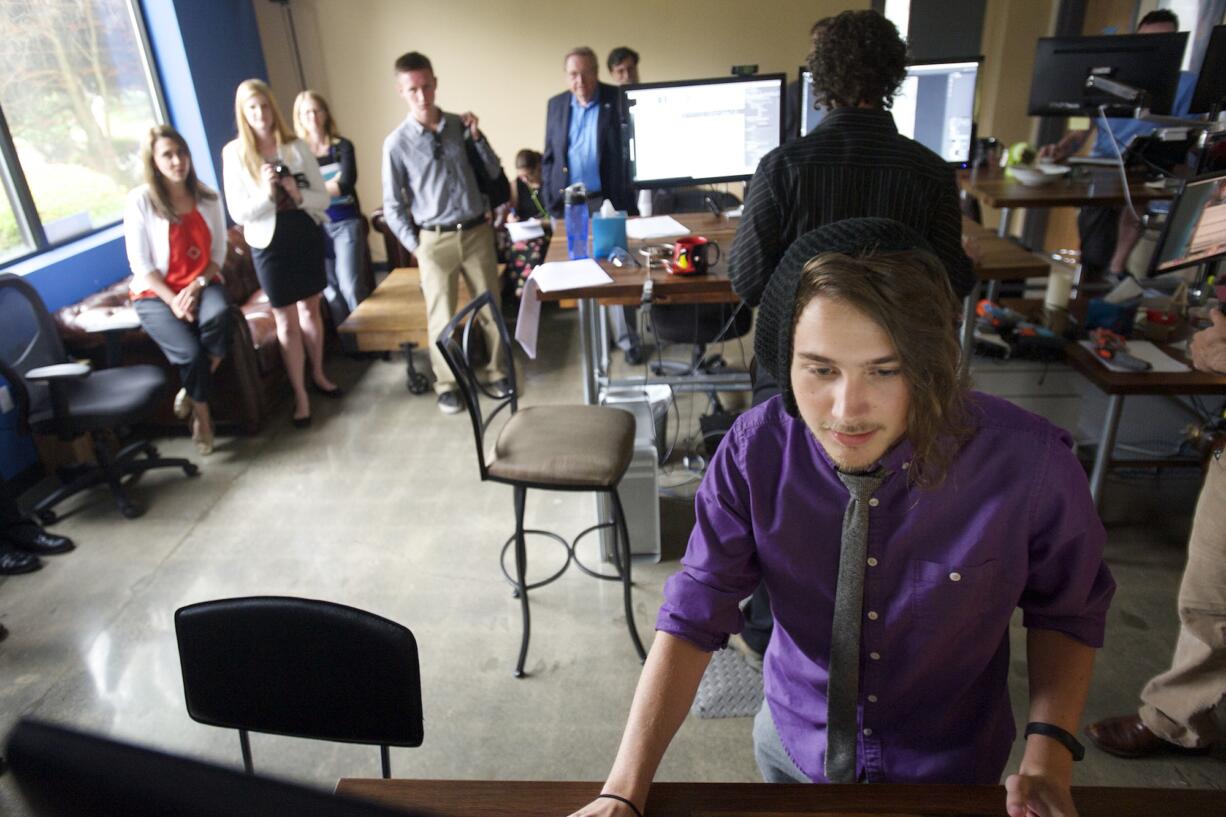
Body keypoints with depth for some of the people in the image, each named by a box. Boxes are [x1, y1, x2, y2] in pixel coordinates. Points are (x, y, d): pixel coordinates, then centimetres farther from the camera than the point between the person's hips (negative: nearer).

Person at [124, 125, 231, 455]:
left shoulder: (207, 197, 3)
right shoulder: (140, 201, -8)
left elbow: (218, 252, 4)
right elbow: (140, 263, -9)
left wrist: (197, 286, -13)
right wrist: (173, 300, -19)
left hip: (202, 283, 3)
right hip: (155, 292, -2)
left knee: (218, 315, -34)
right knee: (190, 352, -26)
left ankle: (192, 391, -11)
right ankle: (202, 414, 3)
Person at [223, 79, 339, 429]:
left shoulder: (297, 146, -1)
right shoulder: (234, 153, -6)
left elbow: (323, 198, -2)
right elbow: (238, 212, -9)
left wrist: (298, 193, -21)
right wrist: (266, 192, -25)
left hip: (306, 236, 2)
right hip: (269, 243, -2)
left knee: (311, 309, 16)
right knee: (286, 320, 3)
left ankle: (318, 375, 34)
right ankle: (300, 395, 12)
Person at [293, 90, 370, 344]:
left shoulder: (342, 146, 1)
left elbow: (346, 184, -12)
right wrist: (331, 185, -11)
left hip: (345, 222, -1)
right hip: (314, 226, 2)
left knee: (349, 284, -8)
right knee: (330, 289, 4)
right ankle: (350, 343, 15)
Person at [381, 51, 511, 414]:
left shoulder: (460, 125, 2)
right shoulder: (397, 143, -6)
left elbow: (493, 172, 6)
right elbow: (392, 206, -1)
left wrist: (476, 136, -6)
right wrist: (415, 246, -4)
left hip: (478, 231, 3)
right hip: (436, 240, -2)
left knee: (491, 306, 12)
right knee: (442, 316, 5)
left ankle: (498, 372, 30)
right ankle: (446, 384, 23)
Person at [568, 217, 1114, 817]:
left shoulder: (1031, 467, -27)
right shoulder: (755, 451, -24)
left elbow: (1065, 611, -8)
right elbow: (694, 614, -21)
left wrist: (1048, 754, -21)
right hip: (793, 745, 1)